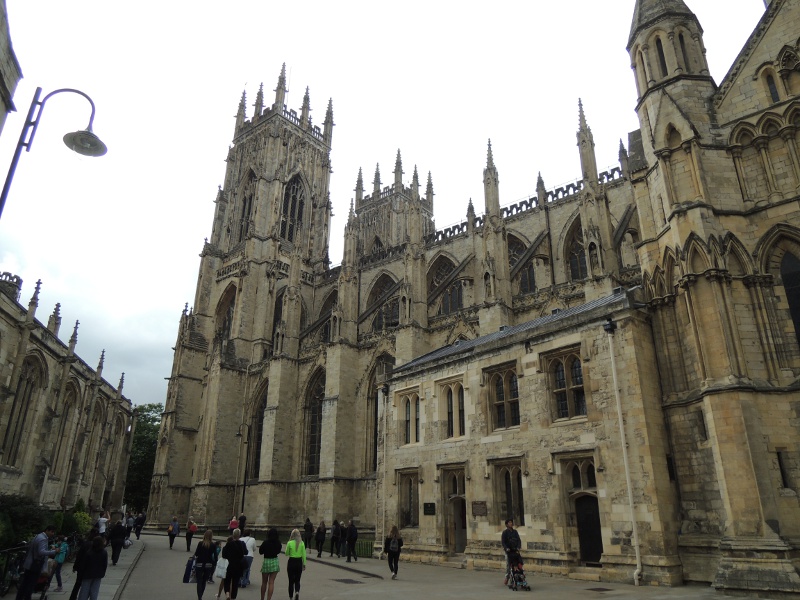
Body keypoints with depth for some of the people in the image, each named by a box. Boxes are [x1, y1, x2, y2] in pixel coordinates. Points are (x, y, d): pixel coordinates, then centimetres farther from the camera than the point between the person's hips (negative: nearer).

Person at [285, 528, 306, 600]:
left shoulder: (289, 543, -10)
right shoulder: (302, 543, -5)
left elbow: (286, 554, 1)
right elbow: (303, 555, -2)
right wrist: (304, 564, 7)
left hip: (291, 562, -1)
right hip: (299, 562, 1)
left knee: (291, 580, 13)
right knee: (297, 580, 14)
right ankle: (297, 592, -11)